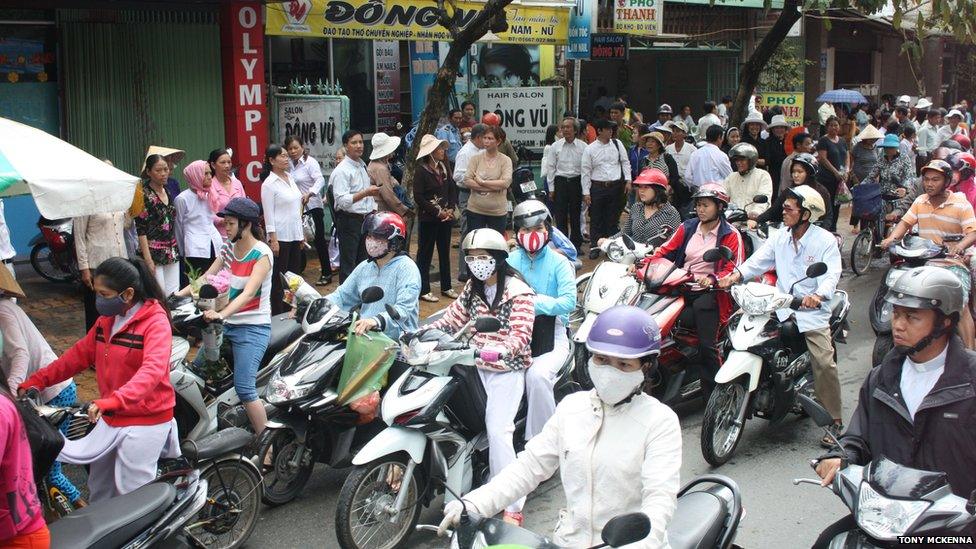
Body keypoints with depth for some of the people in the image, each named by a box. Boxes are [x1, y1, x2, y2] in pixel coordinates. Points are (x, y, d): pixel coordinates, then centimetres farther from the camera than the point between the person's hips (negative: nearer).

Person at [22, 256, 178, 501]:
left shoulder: (155, 322, -17)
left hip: (145, 421, -8)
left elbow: (153, 370, -32)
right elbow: (80, 354, 14)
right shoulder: (107, 320, 9)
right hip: (111, 419, 8)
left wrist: (112, 401, -45)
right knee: (99, 489, 19)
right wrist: (36, 381, 4)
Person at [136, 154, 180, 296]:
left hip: (172, 251, 6)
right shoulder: (144, 195, -10)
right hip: (153, 252, -6)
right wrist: (148, 259, -18)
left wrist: (175, 250, 13)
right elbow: (141, 229, -14)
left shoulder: (167, 192, 10)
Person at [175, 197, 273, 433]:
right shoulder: (228, 249, 9)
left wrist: (222, 314, -39)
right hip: (227, 324, 8)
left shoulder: (261, 254, -13)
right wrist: (177, 295, -8)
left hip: (253, 327, -8)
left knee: (244, 388, -15)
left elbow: (248, 293, -25)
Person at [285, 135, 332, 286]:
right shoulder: (289, 165, 10)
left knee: (319, 239, -2)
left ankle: (326, 273, 6)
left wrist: (309, 193, -36)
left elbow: (320, 180, -22)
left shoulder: (310, 162, -9)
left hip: (312, 207, -6)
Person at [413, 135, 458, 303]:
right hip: (428, 218, -7)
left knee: (445, 252, 13)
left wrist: (451, 209, -5)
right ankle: (424, 290, 7)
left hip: (446, 218, 7)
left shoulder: (444, 168, 8)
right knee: (425, 253, 2)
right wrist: (438, 212, -15)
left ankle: (446, 287, 23)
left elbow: (452, 189, 11)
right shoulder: (421, 171, -11)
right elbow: (419, 197, -15)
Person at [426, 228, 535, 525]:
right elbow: (453, 318, 10)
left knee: (498, 430, -19)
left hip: (507, 368, -6)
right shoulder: (473, 288, 13)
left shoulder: (518, 291, -9)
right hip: (477, 365, 7)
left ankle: (512, 508, -14)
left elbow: (521, 335, -19)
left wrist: (495, 351, -36)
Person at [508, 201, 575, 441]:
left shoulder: (559, 263, -1)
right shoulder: (511, 260, 10)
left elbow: (568, 302, -14)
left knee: (537, 375, -29)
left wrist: (533, 301, -22)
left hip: (551, 333, -3)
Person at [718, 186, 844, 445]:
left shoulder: (825, 240, -4)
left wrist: (818, 295, -36)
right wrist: (736, 275, -18)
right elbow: (758, 260, 2)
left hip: (812, 310, -5)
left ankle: (836, 421, -2)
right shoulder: (779, 238, 11)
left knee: (824, 363, -15)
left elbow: (832, 274, -15)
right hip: (781, 306, 5)